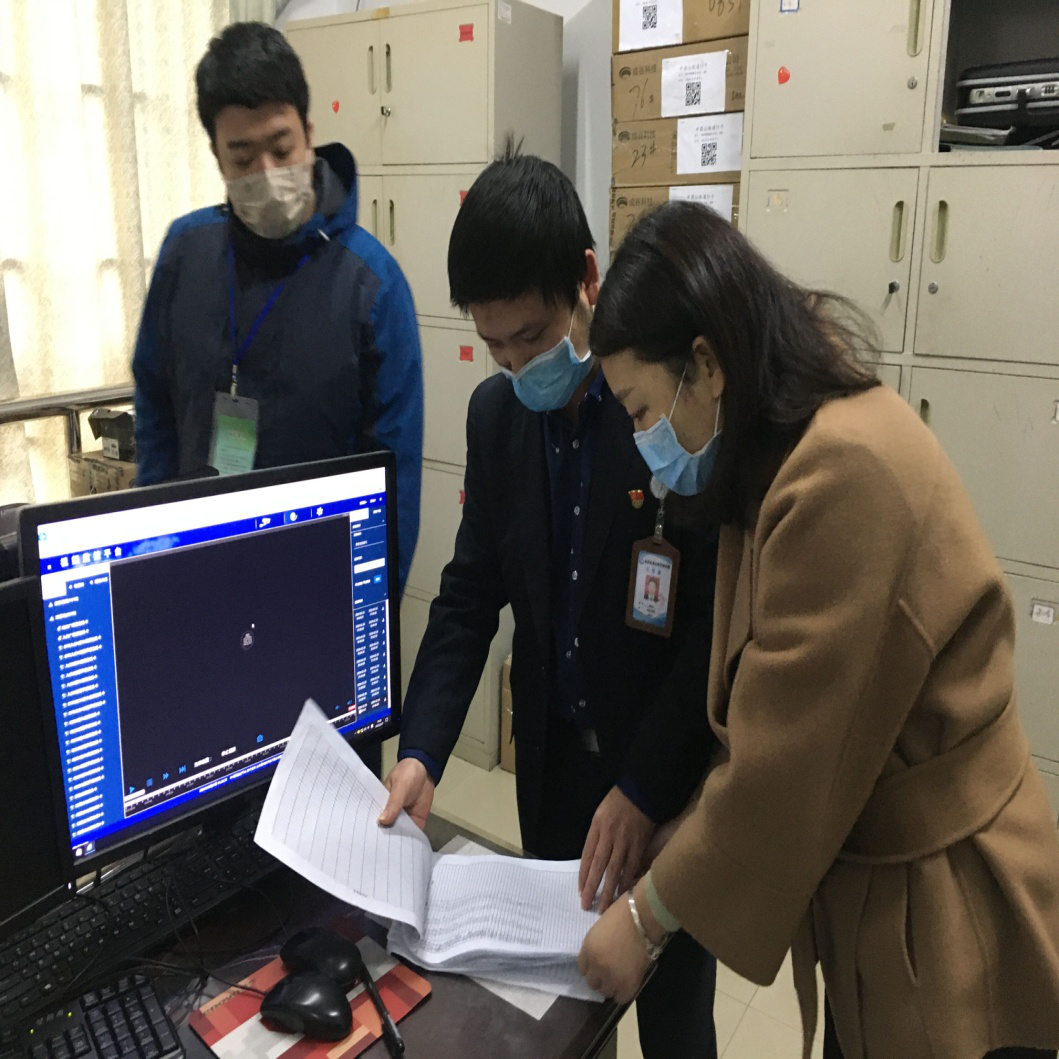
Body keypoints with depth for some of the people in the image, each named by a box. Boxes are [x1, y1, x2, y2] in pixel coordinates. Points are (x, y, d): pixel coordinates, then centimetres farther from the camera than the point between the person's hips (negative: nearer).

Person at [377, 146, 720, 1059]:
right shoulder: (496, 412, -1)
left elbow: (720, 619, -17)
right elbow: (472, 593, 2)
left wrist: (643, 788, -16)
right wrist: (422, 751, -7)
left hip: (675, 772, -4)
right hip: (553, 760, 4)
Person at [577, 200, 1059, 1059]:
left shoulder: (842, 472, -28)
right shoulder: (810, 445, 3)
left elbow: (780, 770, -23)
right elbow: (765, 723, 5)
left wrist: (646, 918, -9)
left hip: (939, 915, -8)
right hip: (880, 883, 8)